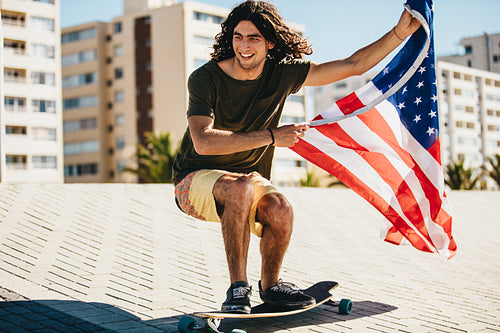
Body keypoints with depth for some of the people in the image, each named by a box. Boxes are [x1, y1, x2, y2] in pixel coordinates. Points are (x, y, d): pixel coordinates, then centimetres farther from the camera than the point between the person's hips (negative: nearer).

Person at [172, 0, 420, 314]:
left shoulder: (282, 74, -5)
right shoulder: (205, 79, -17)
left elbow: (352, 66, -2)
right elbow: (203, 142, -31)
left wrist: (401, 32, -7)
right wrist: (271, 136, -31)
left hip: (248, 177, 4)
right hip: (195, 179, -4)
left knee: (280, 210, -28)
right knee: (242, 185, -37)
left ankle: (270, 285, 1)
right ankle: (238, 287, -23)